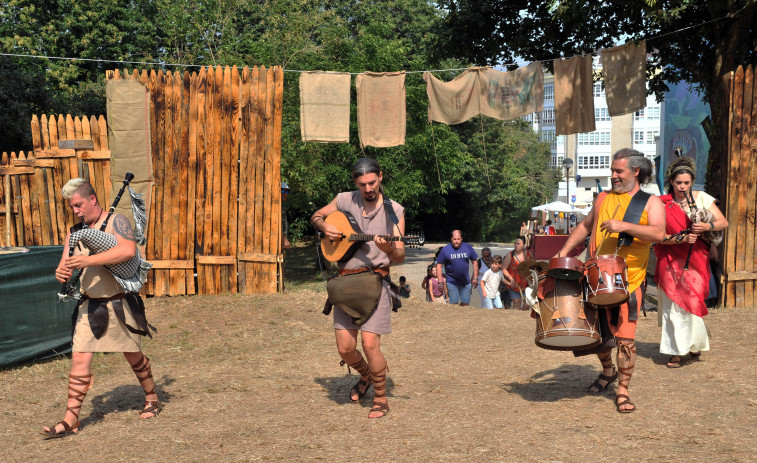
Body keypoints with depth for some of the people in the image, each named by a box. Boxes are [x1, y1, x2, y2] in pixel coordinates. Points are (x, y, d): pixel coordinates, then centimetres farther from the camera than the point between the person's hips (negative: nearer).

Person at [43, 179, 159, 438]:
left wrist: (90, 260, -35)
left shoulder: (115, 222, -11)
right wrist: (61, 273, -19)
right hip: (89, 306, 4)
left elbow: (128, 250, -29)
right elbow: (65, 265, 6)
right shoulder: (75, 232, 8)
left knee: (133, 356, 11)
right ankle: (70, 419, 0)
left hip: (119, 304, -4)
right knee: (79, 360, -4)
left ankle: (152, 400, 33)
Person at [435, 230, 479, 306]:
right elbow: (439, 265, -3)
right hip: (452, 282, -3)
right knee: (454, 304, -4)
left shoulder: (468, 247, 1)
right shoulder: (445, 249, -6)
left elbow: (475, 261, 9)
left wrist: (475, 278, 6)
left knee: (465, 304, 8)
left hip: (466, 282, 3)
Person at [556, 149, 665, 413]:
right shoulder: (603, 199, 15)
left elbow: (658, 233, -16)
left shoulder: (651, 202, 1)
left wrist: (624, 226, -27)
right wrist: (565, 250, 15)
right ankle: (608, 371, 39)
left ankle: (622, 391, 9)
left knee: (625, 338, -5)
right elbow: (585, 226, 26)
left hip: (628, 281, -4)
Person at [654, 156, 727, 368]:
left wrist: (707, 226, -22)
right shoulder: (663, 204, -1)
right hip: (671, 261, 0)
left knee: (692, 302, -2)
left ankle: (694, 344, 22)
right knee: (673, 304, -3)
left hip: (696, 261, 1)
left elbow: (724, 222, -3)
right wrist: (682, 238, -21)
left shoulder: (702, 198, 2)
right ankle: (676, 351, 5)